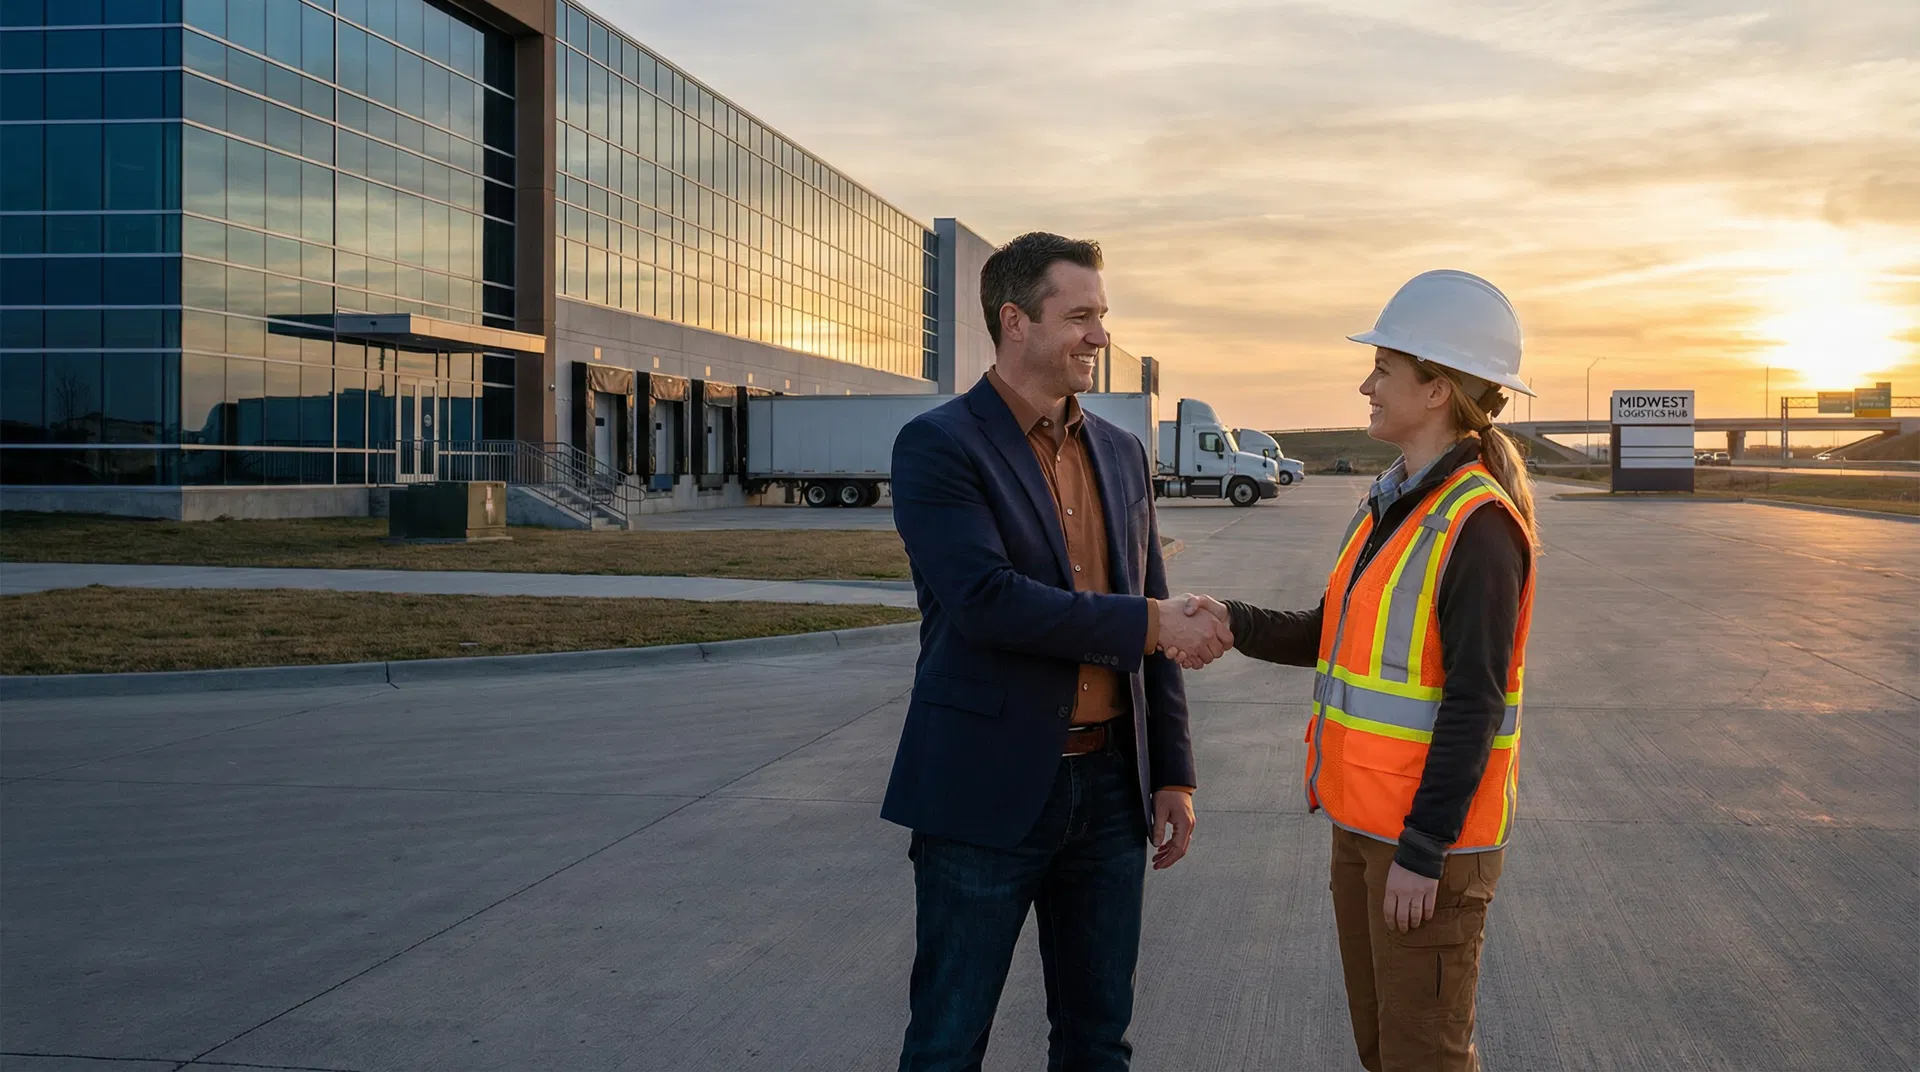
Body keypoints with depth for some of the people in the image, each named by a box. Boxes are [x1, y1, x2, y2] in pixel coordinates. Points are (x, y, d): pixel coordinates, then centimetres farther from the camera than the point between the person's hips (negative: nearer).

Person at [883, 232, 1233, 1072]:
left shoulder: (1121, 455, 10)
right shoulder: (937, 445, -9)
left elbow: (1152, 626, 14)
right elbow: (984, 600, -23)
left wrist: (1172, 774, 10)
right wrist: (1149, 623, -18)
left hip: (1108, 785, 6)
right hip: (986, 790, -6)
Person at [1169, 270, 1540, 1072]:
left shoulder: (1477, 525, -18)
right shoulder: (1389, 506, 9)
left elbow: (1473, 704, -20)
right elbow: (1335, 636, 13)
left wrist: (1422, 852, -20)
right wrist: (1235, 624, -3)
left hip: (1431, 837, -8)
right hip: (1361, 820, 8)